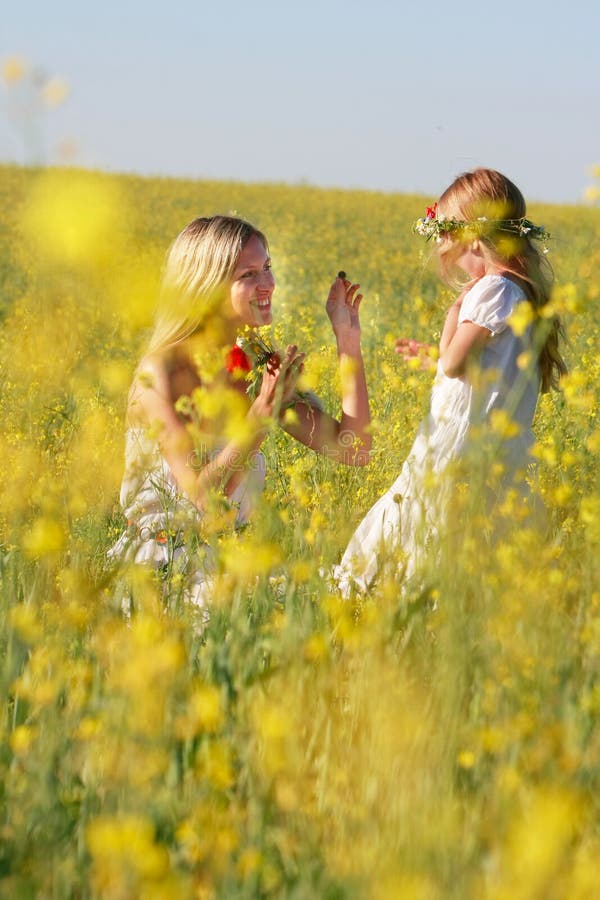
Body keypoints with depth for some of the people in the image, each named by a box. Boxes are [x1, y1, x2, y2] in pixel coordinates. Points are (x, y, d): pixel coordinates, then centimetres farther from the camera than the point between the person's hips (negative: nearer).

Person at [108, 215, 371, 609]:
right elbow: (205, 497, -21)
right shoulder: (163, 372, -15)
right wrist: (264, 412, -26)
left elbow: (354, 450, -2)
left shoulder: (263, 367, 4)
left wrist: (348, 340, -4)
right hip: (160, 571, -7)